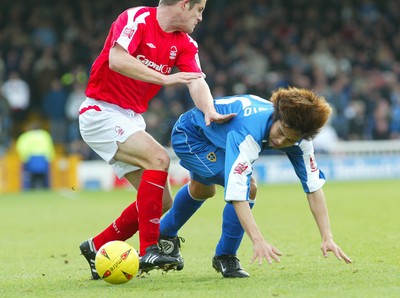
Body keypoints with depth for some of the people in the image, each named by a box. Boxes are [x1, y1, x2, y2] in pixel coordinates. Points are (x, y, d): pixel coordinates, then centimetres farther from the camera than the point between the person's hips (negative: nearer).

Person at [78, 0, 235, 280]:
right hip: (102, 111, -8)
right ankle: (148, 251, -28)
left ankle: (97, 247, 17)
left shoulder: (185, 44, 8)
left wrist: (209, 111, -28)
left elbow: (197, 82, -7)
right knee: (158, 158, -28)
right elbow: (116, 60, -28)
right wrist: (164, 78, -31)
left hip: (132, 120, 8)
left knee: (163, 203, 2)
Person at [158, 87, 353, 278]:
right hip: (189, 135, -7)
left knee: (202, 191, 33)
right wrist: (258, 240, -61)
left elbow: (313, 185, -22)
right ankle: (225, 257, -4)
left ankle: (165, 234, 62)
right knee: (247, 186, -25)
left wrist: (327, 238, -30)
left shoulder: (298, 133, -26)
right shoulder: (249, 132, -46)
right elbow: (237, 192, -53)